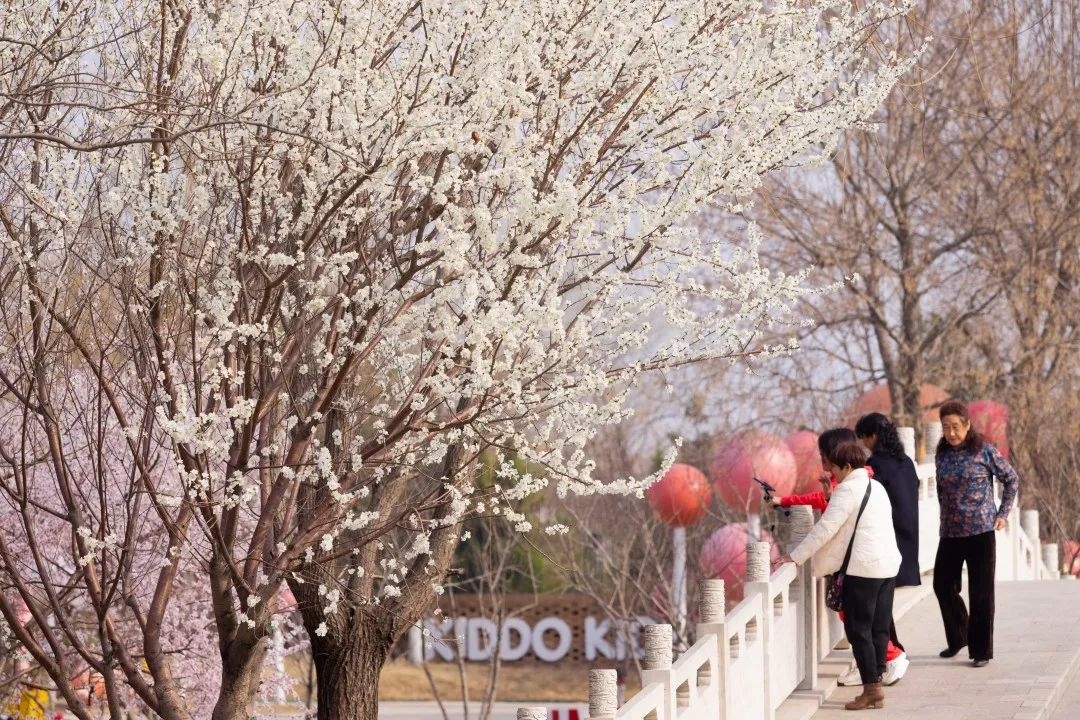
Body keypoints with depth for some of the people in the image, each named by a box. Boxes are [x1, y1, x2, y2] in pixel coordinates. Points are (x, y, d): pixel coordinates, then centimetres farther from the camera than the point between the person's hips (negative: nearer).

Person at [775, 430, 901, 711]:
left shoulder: (848, 489, -12)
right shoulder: (874, 485, 16)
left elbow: (825, 529, -15)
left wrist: (794, 556, -10)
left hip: (863, 568, -9)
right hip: (888, 564, 9)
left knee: (858, 629, -2)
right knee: (879, 627, 10)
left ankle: (872, 689, -2)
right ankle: (876, 684, 12)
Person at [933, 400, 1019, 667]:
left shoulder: (985, 451, -6)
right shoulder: (942, 455, 6)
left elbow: (1011, 479, 3)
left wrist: (1003, 514, 0)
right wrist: (946, 518, 10)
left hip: (981, 531, -4)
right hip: (950, 533, 5)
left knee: (981, 593, -1)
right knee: (943, 586, 7)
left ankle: (981, 650, 8)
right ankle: (958, 638, 28)